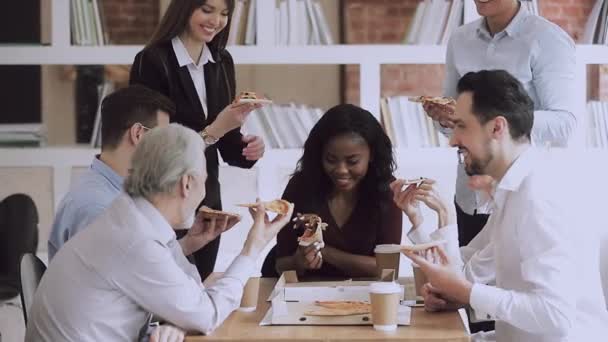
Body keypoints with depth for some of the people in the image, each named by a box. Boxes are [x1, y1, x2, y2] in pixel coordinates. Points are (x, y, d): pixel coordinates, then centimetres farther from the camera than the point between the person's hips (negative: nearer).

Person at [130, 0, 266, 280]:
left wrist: (247, 148, -10)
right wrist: (213, 131, -26)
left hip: (208, 201, 6)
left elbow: (226, 140, 11)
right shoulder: (152, 61, -15)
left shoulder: (222, 62, 6)